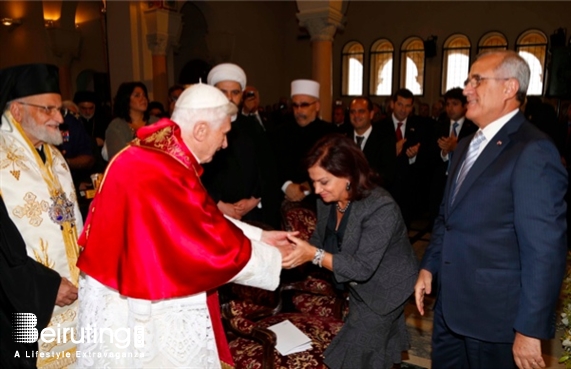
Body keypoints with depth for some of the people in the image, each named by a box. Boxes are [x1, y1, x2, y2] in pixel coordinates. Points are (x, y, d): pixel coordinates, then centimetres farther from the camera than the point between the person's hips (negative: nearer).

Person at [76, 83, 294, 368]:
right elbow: (214, 245, -23)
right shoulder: (158, 175, -29)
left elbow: (203, 223, 9)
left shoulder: (159, 157, 1)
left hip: (144, 297, 9)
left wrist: (260, 236, 7)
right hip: (135, 311, -9)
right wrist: (275, 258, -9)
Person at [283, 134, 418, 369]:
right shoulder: (327, 200, -12)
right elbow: (321, 241, -2)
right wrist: (297, 249, -22)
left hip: (385, 290, -6)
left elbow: (363, 267, -34)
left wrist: (314, 255, -42)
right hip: (358, 288, 6)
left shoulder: (381, 208, -33)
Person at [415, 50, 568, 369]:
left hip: (494, 316, -8)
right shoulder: (467, 146, 10)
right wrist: (429, 267, 11)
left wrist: (531, 330, -19)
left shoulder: (533, 151, -19)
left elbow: (546, 249, -21)